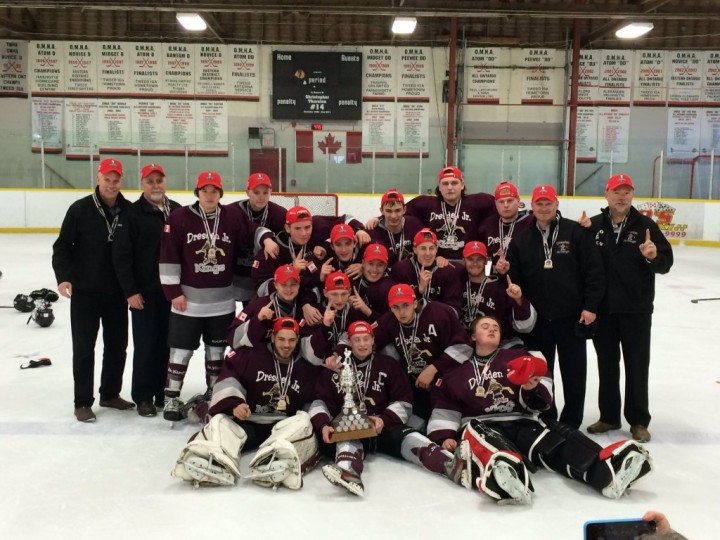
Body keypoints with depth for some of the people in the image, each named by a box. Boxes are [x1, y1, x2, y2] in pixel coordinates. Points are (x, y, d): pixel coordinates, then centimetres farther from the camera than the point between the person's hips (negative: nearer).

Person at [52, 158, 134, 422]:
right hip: (85, 291, -3)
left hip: (117, 292, 3)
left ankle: (110, 394, 28)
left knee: (117, 346, 12)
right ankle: (83, 402, 14)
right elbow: (62, 246, -4)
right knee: (84, 348, 4)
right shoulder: (80, 209, -7)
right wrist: (63, 277, -16)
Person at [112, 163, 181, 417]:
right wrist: (131, 291, -13)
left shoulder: (177, 211, 8)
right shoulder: (132, 214, -6)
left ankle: (164, 392, 23)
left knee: (168, 344, 10)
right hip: (144, 292, -4)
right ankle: (143, 397, 15)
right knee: (145, 345, 3)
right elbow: (121, 256, -9)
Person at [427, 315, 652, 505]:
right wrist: (444, 436, -1)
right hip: (481, 426, -2)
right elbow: (445, 407, 16)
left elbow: (541, 399, 13)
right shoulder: (459, 371, 20)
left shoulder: (517, 358, 21)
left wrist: (532, 388, -10)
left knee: (558, 437, -29)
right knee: (481, 438, -40)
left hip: (522, 423, 3)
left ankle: (608, 471, -58)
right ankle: (503, 477, -75)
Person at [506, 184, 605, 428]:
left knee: (574, 371, 7)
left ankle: (571, 422, 21)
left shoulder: (577, 233, -4)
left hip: (572, 317, -3)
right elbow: (514, 279, 5)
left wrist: (590, 306, -11)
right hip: (536, 319, 3)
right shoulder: (521, 240, 6)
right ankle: (544, 417, 28)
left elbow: (594, 271, -7)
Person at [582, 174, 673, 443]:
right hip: (602, 309, 2)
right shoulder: (593, 226, 3)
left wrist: (653, 257, -24)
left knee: (637, 366, 7)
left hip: (636, 309, -2)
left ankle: (639, 421, 18)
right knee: (607, 365, 12)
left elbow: (666, 263, -3)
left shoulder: (646, 226, -3)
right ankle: (609, 416, 25)